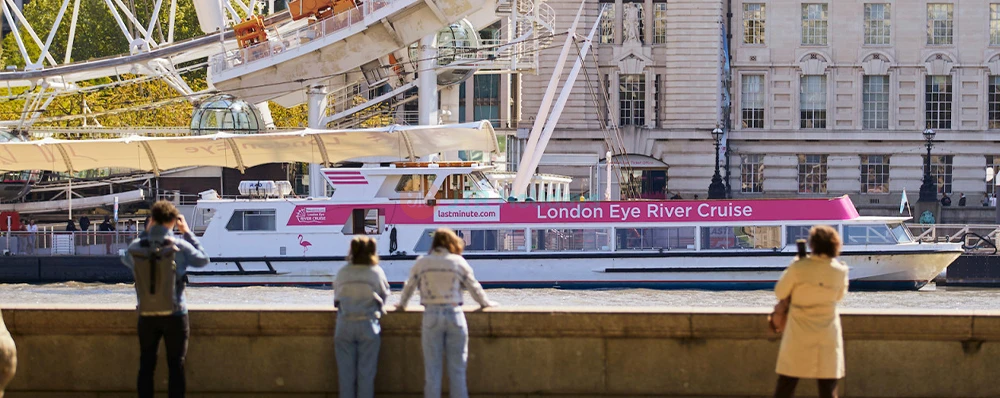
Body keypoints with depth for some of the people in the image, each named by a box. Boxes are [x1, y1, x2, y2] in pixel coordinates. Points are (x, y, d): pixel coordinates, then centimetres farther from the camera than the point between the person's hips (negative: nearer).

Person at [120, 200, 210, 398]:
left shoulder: (137, 247, -6)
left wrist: (147, 233, 18)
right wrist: (187, 233, 9)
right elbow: (203, 259, 4)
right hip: (174, 315, -2)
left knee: (146, 366, 10)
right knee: (176, 366, 5)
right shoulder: (179, 246, -13)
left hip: (147, 316, 2)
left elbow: (126, 260, 17)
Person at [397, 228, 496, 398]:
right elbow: (474, 287, 11)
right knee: (457, 368, 5)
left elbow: (409, 286, 13)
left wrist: (401, 304, 32)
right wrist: (486, 303, 29)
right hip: (455, 314, 0)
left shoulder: (422, 263, 3)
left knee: (432, 368, 5)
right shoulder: (458, 262, 3)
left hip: (431, 315, 0)